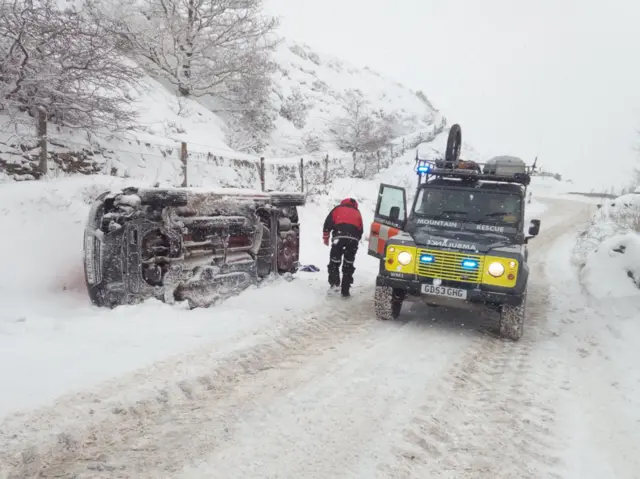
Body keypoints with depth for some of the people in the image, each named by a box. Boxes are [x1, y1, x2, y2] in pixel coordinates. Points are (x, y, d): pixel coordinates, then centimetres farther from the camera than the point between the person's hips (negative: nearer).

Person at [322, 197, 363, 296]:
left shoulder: (338, 209, 22)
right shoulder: (357, 212, 30)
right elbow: (360, 230, 25)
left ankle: (334, 283, -7)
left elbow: (328, 223, 11)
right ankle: (345, 290, 13)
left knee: (334, 262, 8)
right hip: (354, 238, 3)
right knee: (348, 264, 12)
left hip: (339, 236, -2)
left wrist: (325, 237, 18)